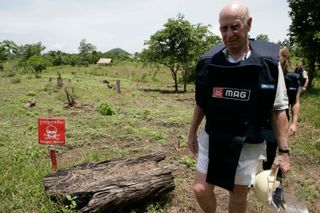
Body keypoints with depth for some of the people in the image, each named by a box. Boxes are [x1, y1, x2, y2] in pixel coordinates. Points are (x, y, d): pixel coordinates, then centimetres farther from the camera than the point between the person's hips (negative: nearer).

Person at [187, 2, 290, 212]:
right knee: (201, 190, 5)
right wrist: (192, 132, 12)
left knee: (239, 196, 14)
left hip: (248, 145, -1)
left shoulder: (268, 62, -12)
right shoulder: (208, 61, -6)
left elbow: (279, 109, -6)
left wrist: (284, 151, -7)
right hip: (212, 140, 2)